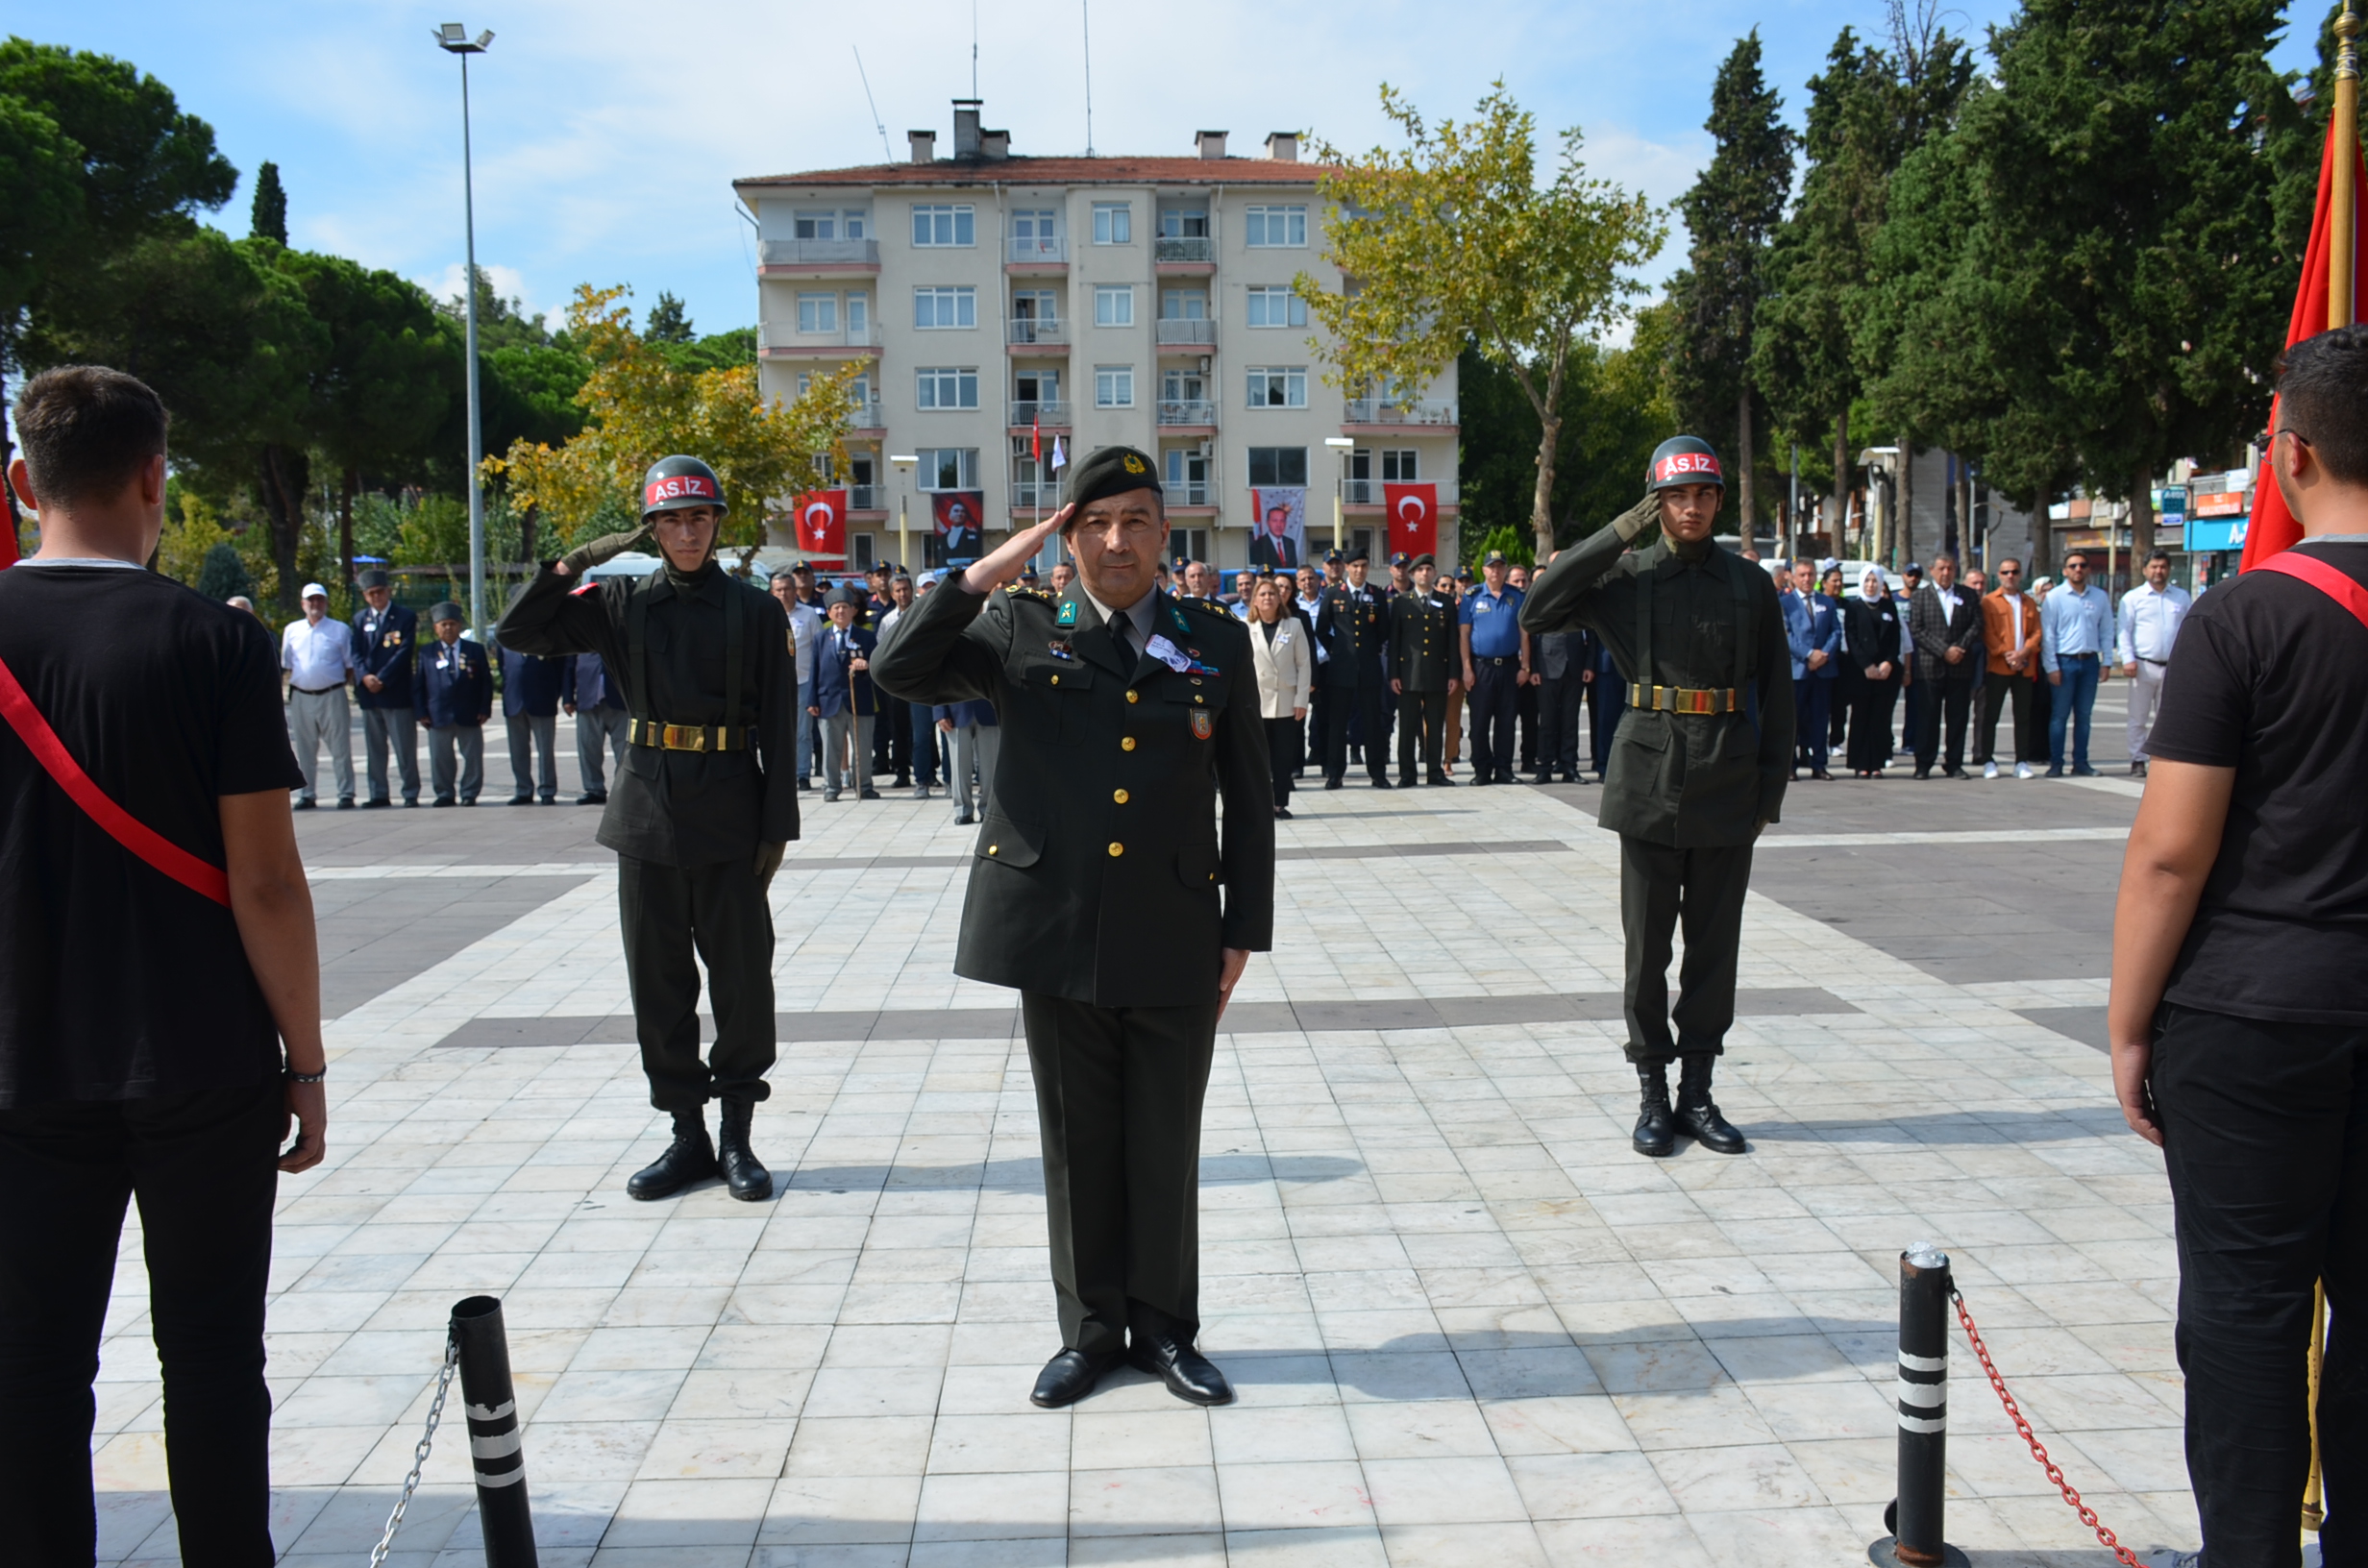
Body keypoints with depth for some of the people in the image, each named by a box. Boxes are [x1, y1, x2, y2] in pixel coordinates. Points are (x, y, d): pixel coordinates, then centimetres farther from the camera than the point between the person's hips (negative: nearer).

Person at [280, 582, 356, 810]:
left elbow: (351, 666, 4)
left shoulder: (341, 630, 2)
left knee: (340, 747, -2)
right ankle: (306, 795, 16)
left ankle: (346, 794, 2)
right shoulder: (292, 630, 10)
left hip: (332, 695, -3)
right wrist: (294, 683, 4)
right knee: (305, 750, 9)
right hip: (301, 696, 3)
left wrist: (339, 683, -5)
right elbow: (286, 665, 15)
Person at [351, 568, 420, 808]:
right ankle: (379, 795, 13)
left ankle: (411, 794, 2)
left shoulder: (406, 617, 1)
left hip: (396, 692, -4)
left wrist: (382, 679, -15)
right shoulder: (360, 619, 14)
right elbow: (356, 652, 7)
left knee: (405, 748, -2)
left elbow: (404, 652, -8)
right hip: (369, 693, 4)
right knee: (374, 748, 8)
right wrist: (365, 676, -12)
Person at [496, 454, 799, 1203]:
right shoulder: (624, 601, 6)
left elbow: (778, 726, -1)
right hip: (649, 809, 2)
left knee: (742, 977, 2)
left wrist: (777, 825, -5)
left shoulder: (755, 609, 0)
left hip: (729, 811, -2)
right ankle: (687, 1136, 19)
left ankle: (736, 1137, 14)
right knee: (658, 982, 7)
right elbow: (519, 633, 5)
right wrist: (575, 563, -7)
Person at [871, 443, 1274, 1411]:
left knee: (1166, 1145, 8)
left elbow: (1248, 798, 8)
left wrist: (1244, 932, 4)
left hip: (1176, 941, 0)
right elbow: (902, 672, -7)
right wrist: (987, 575, -11)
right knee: (1079, 1142, 10)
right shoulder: (1022, 633, 5)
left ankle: (1164, 1327, 25)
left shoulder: (1219, 643, 6)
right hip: (1059, 933, 0)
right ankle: (1091, 1327, 25)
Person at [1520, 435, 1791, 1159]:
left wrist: (1770, 788, 1)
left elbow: (1775, 692, 8)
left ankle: (1697, 1091, 18)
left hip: (1728, 780, 2)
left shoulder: (1750, 583, 7)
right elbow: (1537, 612, -11)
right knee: (1647, 943, 3)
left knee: (1715, 942, 7)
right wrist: (1618, 534, -10)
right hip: (1650, 772, -2)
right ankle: (1652, 1095, 14)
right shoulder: (1627, 575, 3)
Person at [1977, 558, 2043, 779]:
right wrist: (2006, 654, -15)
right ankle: (1988, 761, 4)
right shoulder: (1988, 601, 3)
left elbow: (2036, 632, 8)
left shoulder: (2030, 603, 15)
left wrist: (2023, 653, -10)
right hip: (1998, 667, -3)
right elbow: (1987, 633, -4)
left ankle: (2022, 762, 9)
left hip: (2025, 667, 3)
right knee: (1990, 715, -2)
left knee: (2023, 717, 5)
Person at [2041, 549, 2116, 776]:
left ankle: (2080, 763, 14)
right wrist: (2052, 667, -9)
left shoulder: (2100, 597, 6)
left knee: (2083, 716, 8)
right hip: (2064, 661, -3)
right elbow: (2047, 634, -5)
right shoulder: (2055, 597, -4)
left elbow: (2106, 631, 12)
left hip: (2090, 662, 3)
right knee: (2059, 716, -1)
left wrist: (2106, 662, 5)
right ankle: (2056, 764, 4)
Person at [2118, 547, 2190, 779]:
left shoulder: (2182, 597, 12)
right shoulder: (2133, 598, 4)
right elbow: (2124, 632, 0)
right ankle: (2137, 761, 7)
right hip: (2144, 665, -2)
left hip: (2173, 666, 2)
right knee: (2138, 718, 1)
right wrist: (2128, 660, -11)